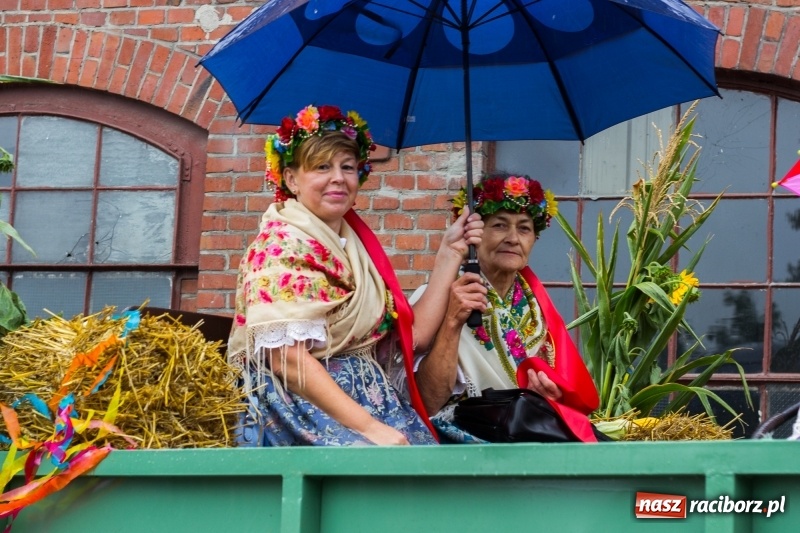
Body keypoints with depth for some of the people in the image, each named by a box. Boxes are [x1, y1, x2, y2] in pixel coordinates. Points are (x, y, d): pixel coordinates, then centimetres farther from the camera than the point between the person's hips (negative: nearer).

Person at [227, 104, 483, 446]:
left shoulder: (359, 248, 15)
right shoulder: (281, 244, -7)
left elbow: (414, 335, 9)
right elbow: (286, 356, -17)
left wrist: (450, 252, 8)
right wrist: (368, 427, -22)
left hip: (367, 402, 7)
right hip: (303, 412, -7)